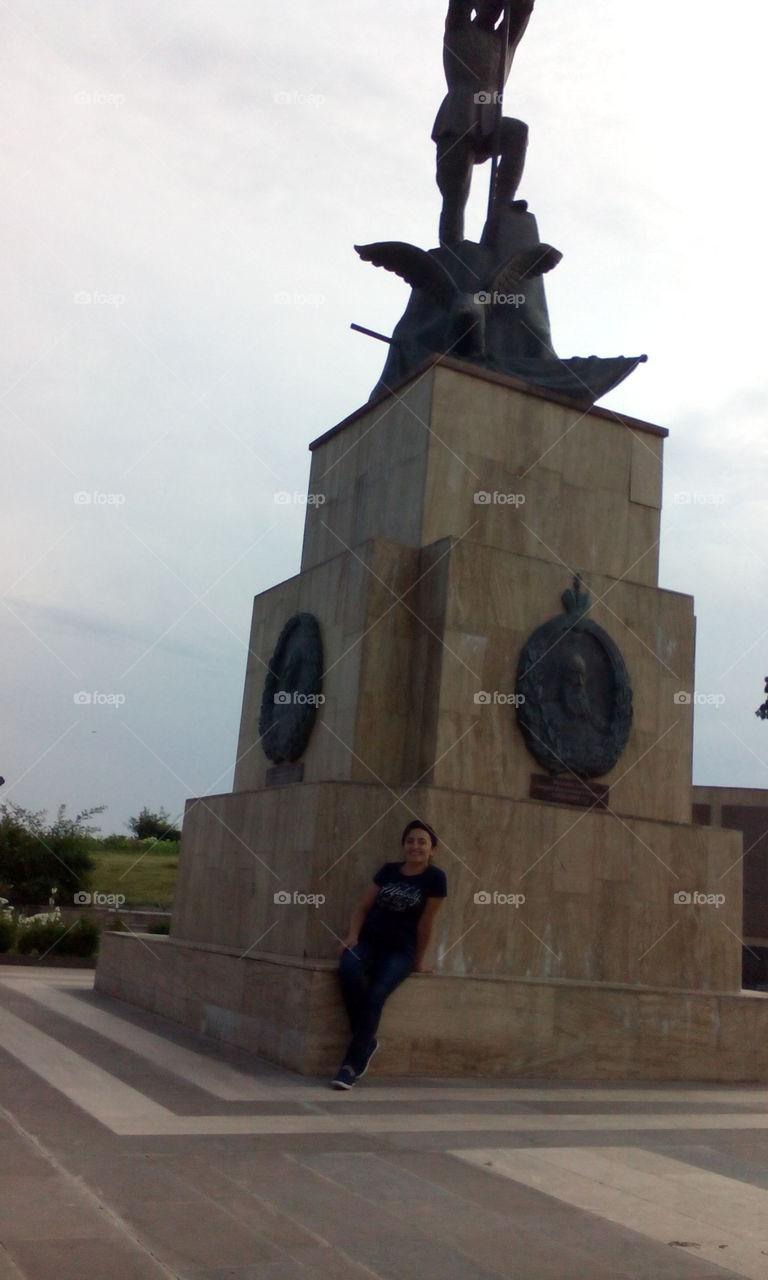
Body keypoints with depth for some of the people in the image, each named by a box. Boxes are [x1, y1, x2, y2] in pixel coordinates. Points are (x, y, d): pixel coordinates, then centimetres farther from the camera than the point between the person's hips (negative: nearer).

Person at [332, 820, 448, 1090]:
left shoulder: (435, 878, -5)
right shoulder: (388, 870, 8)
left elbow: (425, 923, -2)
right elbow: (364, 907, 11)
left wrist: (418, 961, 2)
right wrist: (352, 936, -4)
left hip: (400, 950, -3)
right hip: (368, 940, 3)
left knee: (376, 994, -28)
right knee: (348, 970, -30)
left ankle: (352, 1063, -19)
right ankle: (367, 1040, -11)